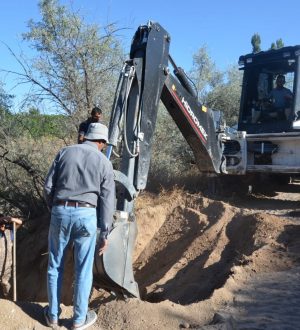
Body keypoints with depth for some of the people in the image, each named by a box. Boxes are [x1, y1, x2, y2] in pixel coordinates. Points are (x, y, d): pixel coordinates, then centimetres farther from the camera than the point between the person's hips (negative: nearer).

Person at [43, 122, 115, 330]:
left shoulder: (65, 153, 6)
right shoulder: (104, 163, 3)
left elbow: (48, 186, 4)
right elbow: (107, 201, 0)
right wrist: (105, 233, 6)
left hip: (60, 212, 2)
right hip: (86, 215, -1)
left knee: (55, 266, 17)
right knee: (84, 269, 12)